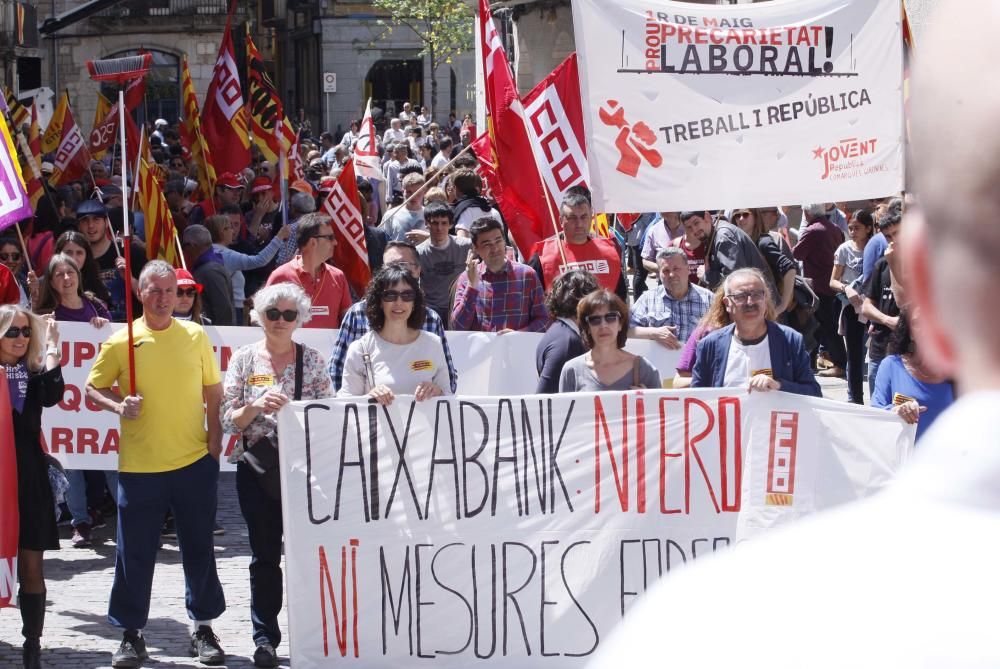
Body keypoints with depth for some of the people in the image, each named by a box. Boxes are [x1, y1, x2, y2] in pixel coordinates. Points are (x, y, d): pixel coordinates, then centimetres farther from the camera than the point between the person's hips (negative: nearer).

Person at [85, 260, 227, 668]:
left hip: (195, 462, 1)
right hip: (139, 465, -1)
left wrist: (215, 437, 3)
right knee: (135, 553, 4)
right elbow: (93, 390, 5)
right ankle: (131, 634, 16)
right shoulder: (120, 342, -2)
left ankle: (203, 627, 22)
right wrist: (118, 406, -14)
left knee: (199, 549, 9)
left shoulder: (195, 335, 3)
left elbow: (213, 390, 10)